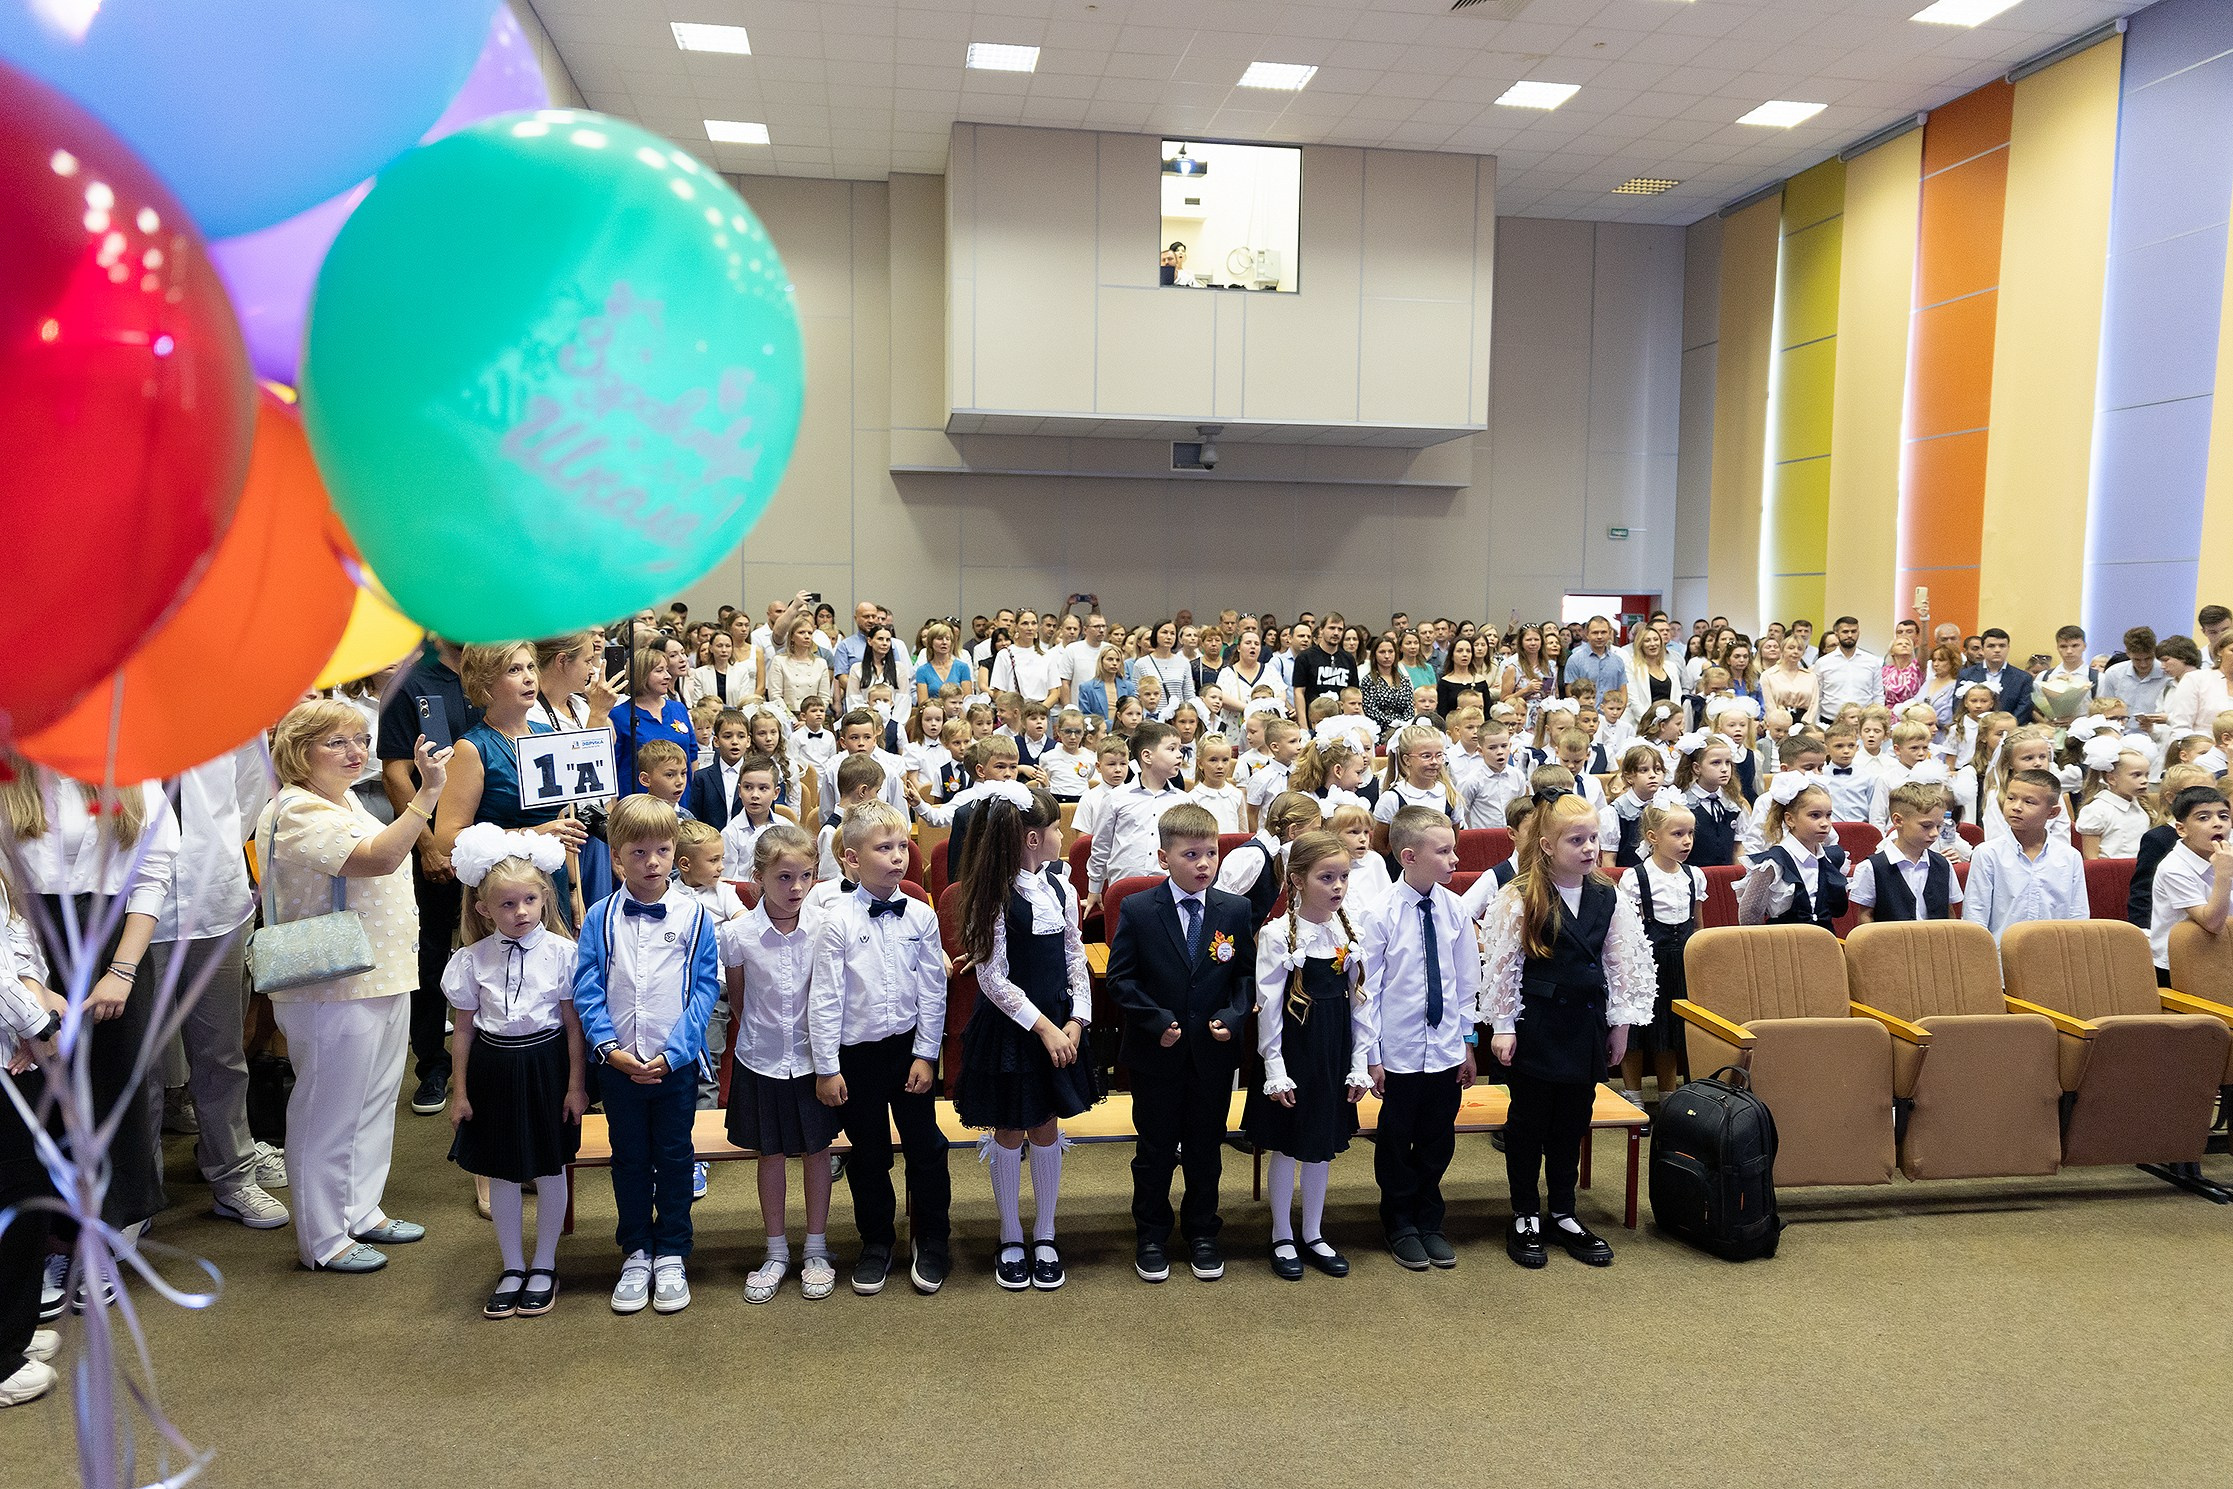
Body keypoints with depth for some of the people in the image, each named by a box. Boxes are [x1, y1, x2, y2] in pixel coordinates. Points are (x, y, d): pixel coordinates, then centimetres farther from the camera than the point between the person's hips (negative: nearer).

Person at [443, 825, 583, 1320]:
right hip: (494, 1069, 2)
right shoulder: (472, 960, -2)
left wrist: (575, 1084, -4)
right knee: (501, 1172, 12)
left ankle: (544, 1267, 26)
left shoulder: (560, 952, -9)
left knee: (549, 1169, 9)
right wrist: (460, 1090, 5)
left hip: (545, 1064, -2)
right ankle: (512, 1268, 28)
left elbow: (573, 1024, -4)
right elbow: (465, 1029, 5)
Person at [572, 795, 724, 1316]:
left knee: (674, 1159, 11)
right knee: (629, 1160, 14)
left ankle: (671, 1257, 25)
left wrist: (673, 1052, -14)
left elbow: (705, 989, -7)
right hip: (618, 1064, 1)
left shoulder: (694, 915, -7)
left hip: (676, 1063, -1)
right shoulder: (600, 917, -3)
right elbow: (586, 990, -2)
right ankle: (636, 1254, 29)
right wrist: (610, 1048, -13)